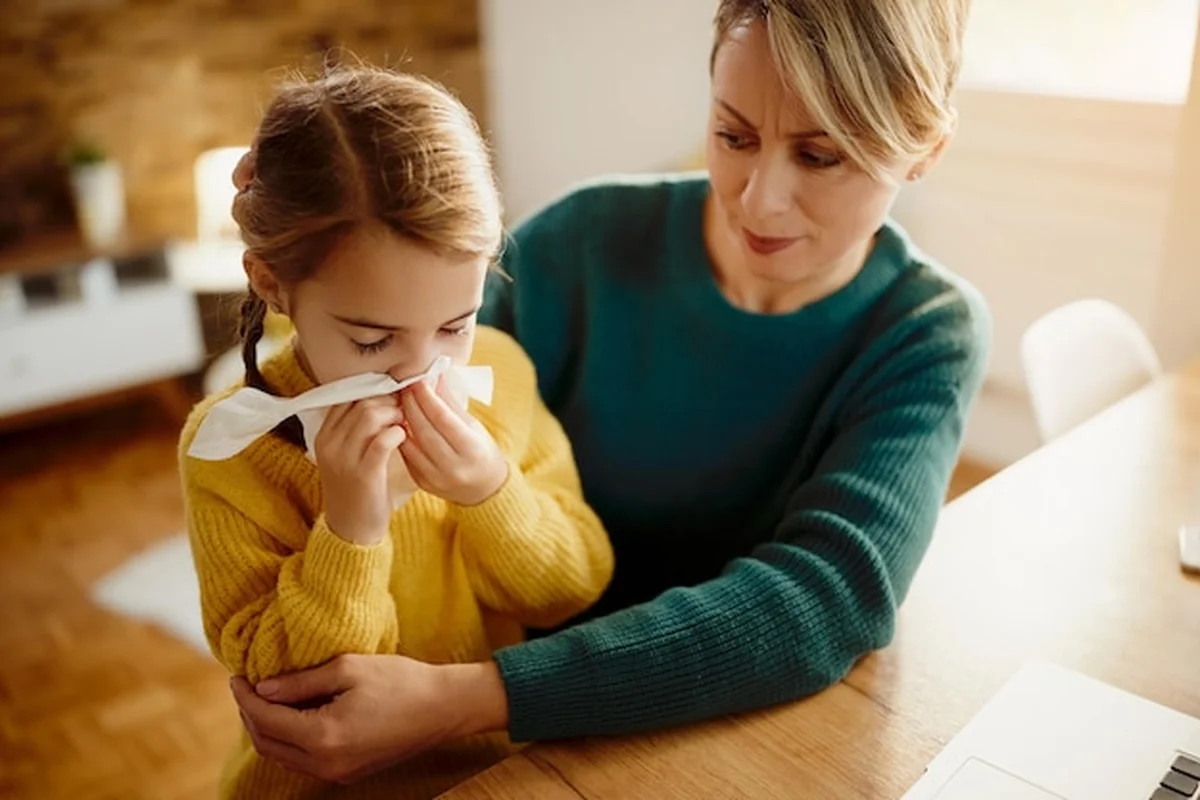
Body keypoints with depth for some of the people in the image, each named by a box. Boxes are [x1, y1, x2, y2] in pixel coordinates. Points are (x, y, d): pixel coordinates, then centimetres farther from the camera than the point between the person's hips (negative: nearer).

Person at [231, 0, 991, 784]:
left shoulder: (929, 337, -12)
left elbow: (824, 601, -25)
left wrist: (463, 700, -33)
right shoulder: (586, 244, -12)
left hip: (768, 740, 1)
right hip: (539, 739, 0)